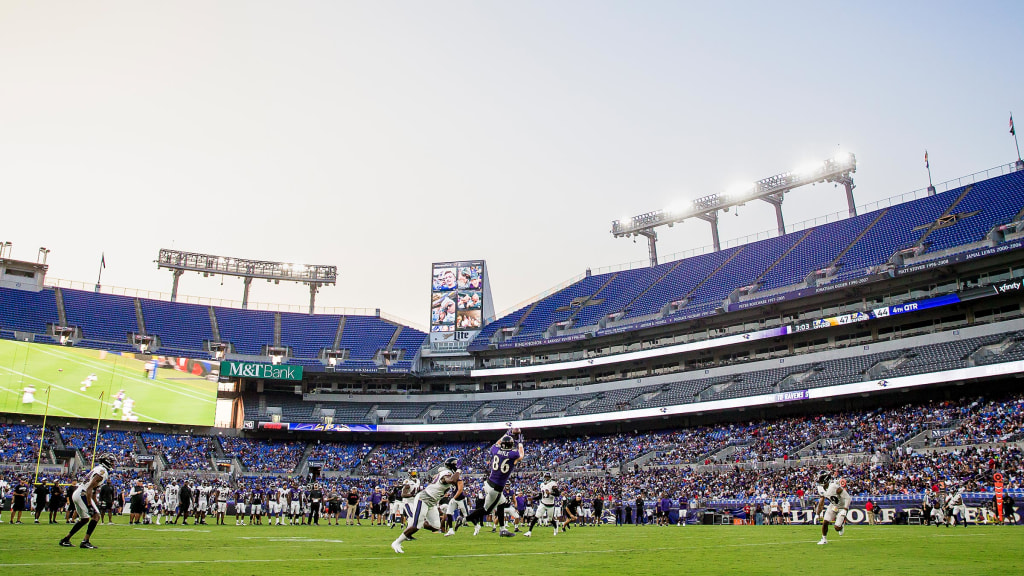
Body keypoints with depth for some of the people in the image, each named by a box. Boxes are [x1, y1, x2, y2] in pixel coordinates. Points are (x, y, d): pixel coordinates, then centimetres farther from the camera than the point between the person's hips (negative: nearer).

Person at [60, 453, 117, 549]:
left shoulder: (98, 469, 17)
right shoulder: (102, 471, -15)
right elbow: (89, 489, -22)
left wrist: (96, 503, 28)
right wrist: (90, 506, -24)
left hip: (76, 494, 10)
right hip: (82, 494, -10)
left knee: (84, 519, 21)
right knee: (96, 516, -11)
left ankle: (65, 540, 28)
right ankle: (85, 542, -14)